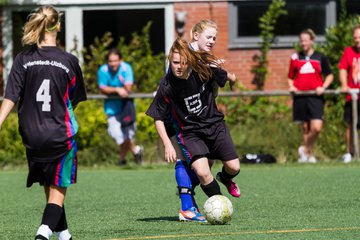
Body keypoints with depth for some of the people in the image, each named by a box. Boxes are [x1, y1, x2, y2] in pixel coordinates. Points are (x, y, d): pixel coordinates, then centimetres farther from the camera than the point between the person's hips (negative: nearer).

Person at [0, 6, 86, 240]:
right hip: (61, 136, -2)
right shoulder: (69, 61, -5)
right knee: (58, 191, 2)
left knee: (50, 189, 19)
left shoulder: (23, 59, -3)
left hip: (32, 136, 2)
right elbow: (75, 100, 8)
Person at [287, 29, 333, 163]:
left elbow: (329, 75, 12)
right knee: (305, 128, 5)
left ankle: (305, 149, 5)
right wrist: (291, 86, -2)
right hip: (300, 96, 2)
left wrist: (323, 87, -4)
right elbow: (290, 77, 18)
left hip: (316, 96, -2)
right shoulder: (295, 58, 11)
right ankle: (310, 155, 17)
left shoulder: (320, 57, 7)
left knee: (317, 128, -16)